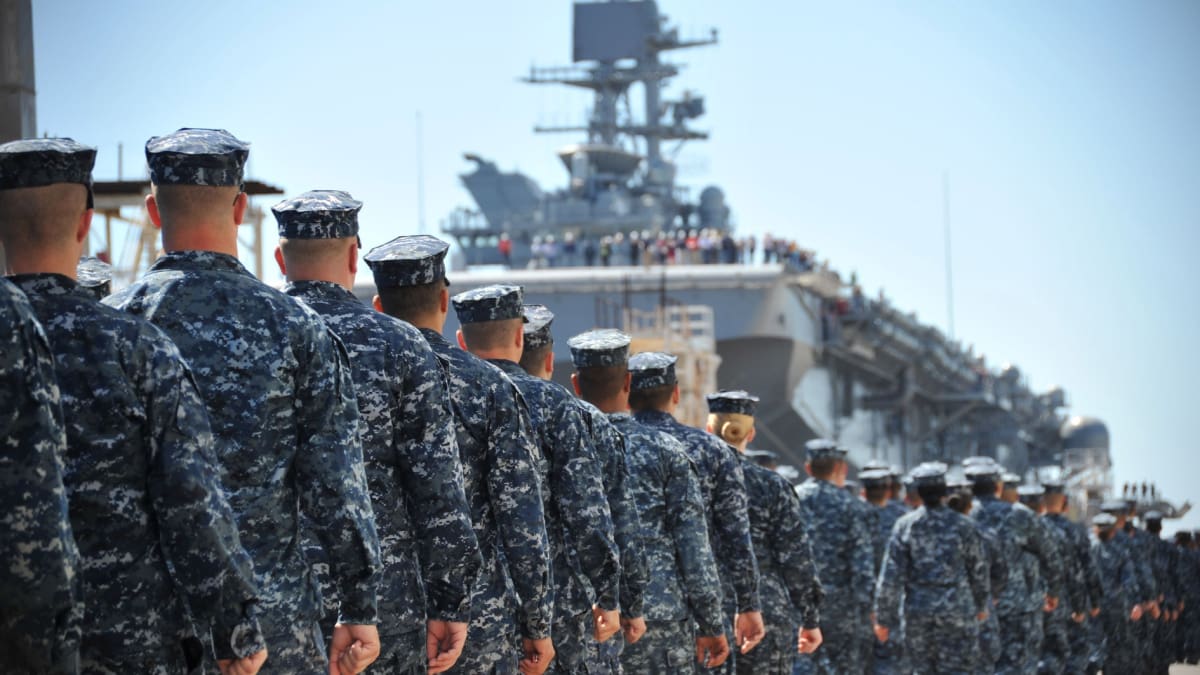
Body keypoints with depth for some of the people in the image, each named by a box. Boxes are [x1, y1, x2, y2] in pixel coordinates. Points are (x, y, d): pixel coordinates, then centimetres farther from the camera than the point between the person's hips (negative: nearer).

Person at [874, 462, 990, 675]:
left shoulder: (905, 526, -4)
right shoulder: (961, 525, -4)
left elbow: (891, 575, -6)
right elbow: (979, 570, 6)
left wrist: (884, 618, 0)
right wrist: (982, 605, 23)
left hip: (917, 612, 2)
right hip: (957, 613, -2)